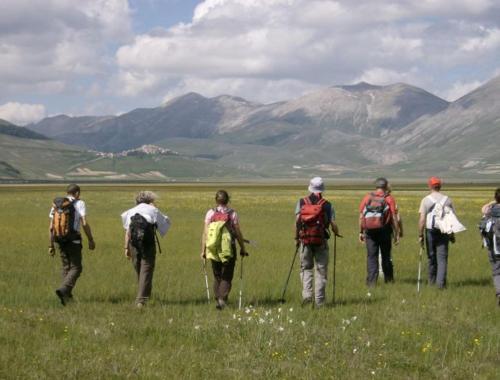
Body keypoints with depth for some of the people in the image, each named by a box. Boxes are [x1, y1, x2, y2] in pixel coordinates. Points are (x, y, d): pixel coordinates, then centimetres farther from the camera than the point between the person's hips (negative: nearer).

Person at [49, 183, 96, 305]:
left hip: (60, 241, 5)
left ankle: (68, 295, 19)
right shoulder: (79, 204, -4)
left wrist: (51, 245, 11)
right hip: (74, 241, -5)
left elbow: (51, 227, 6)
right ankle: (63, 290, -20)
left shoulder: (56, 205, 8)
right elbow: (84, 223, -14)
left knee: (66, 267, 18)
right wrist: (91, 240, -5)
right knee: (76, 268, 1)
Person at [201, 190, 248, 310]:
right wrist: (243, 249, 11)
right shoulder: (232, 214, -3)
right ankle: (223, 298, -13)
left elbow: (205, 233, -2)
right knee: (227, 277, 5)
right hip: (229, 250, -2)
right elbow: (238, 234, -1)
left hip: (213, 250, 2)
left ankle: (217, 299, 16)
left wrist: (203, 250, 5)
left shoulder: (210, 213, 0)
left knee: (217, 276, 17)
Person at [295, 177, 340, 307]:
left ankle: (307, 294, -5)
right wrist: (337, 233, 18)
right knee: (321, 270, 6)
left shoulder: (301, 202, 5)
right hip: (321, 240, -1)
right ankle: (319, 300, 4)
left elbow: (297, 220, -5)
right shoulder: (327, 205, 2)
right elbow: (333, 224, -3)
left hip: (305, 240, 1)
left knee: (306, 268, 14)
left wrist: (297, 237, 4)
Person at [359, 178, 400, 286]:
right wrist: (397, 233, 0)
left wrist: (361, 232, 11)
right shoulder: (389, 198, 0)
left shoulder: (367, 197, 6)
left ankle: (371, 281, -2)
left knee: (371, 257, 4)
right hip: (384, 231, -1)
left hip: (370, 231, 1)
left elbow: (361, 216, 5)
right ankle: (389, 280, 21)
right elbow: (394, 217, -4)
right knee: (386, 256, 12)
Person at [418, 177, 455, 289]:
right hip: (444, 232, 1)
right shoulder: (447, 200, 4)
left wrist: (420, 235, -4)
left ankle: (432, 281, 24)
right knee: (442, 258, -1)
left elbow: (422, 220, -8)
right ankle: (441, 282, -14)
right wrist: (452, 234, 15)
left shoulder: (426, 200, -3)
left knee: (432, 257, 13)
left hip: (430, 231, -1)